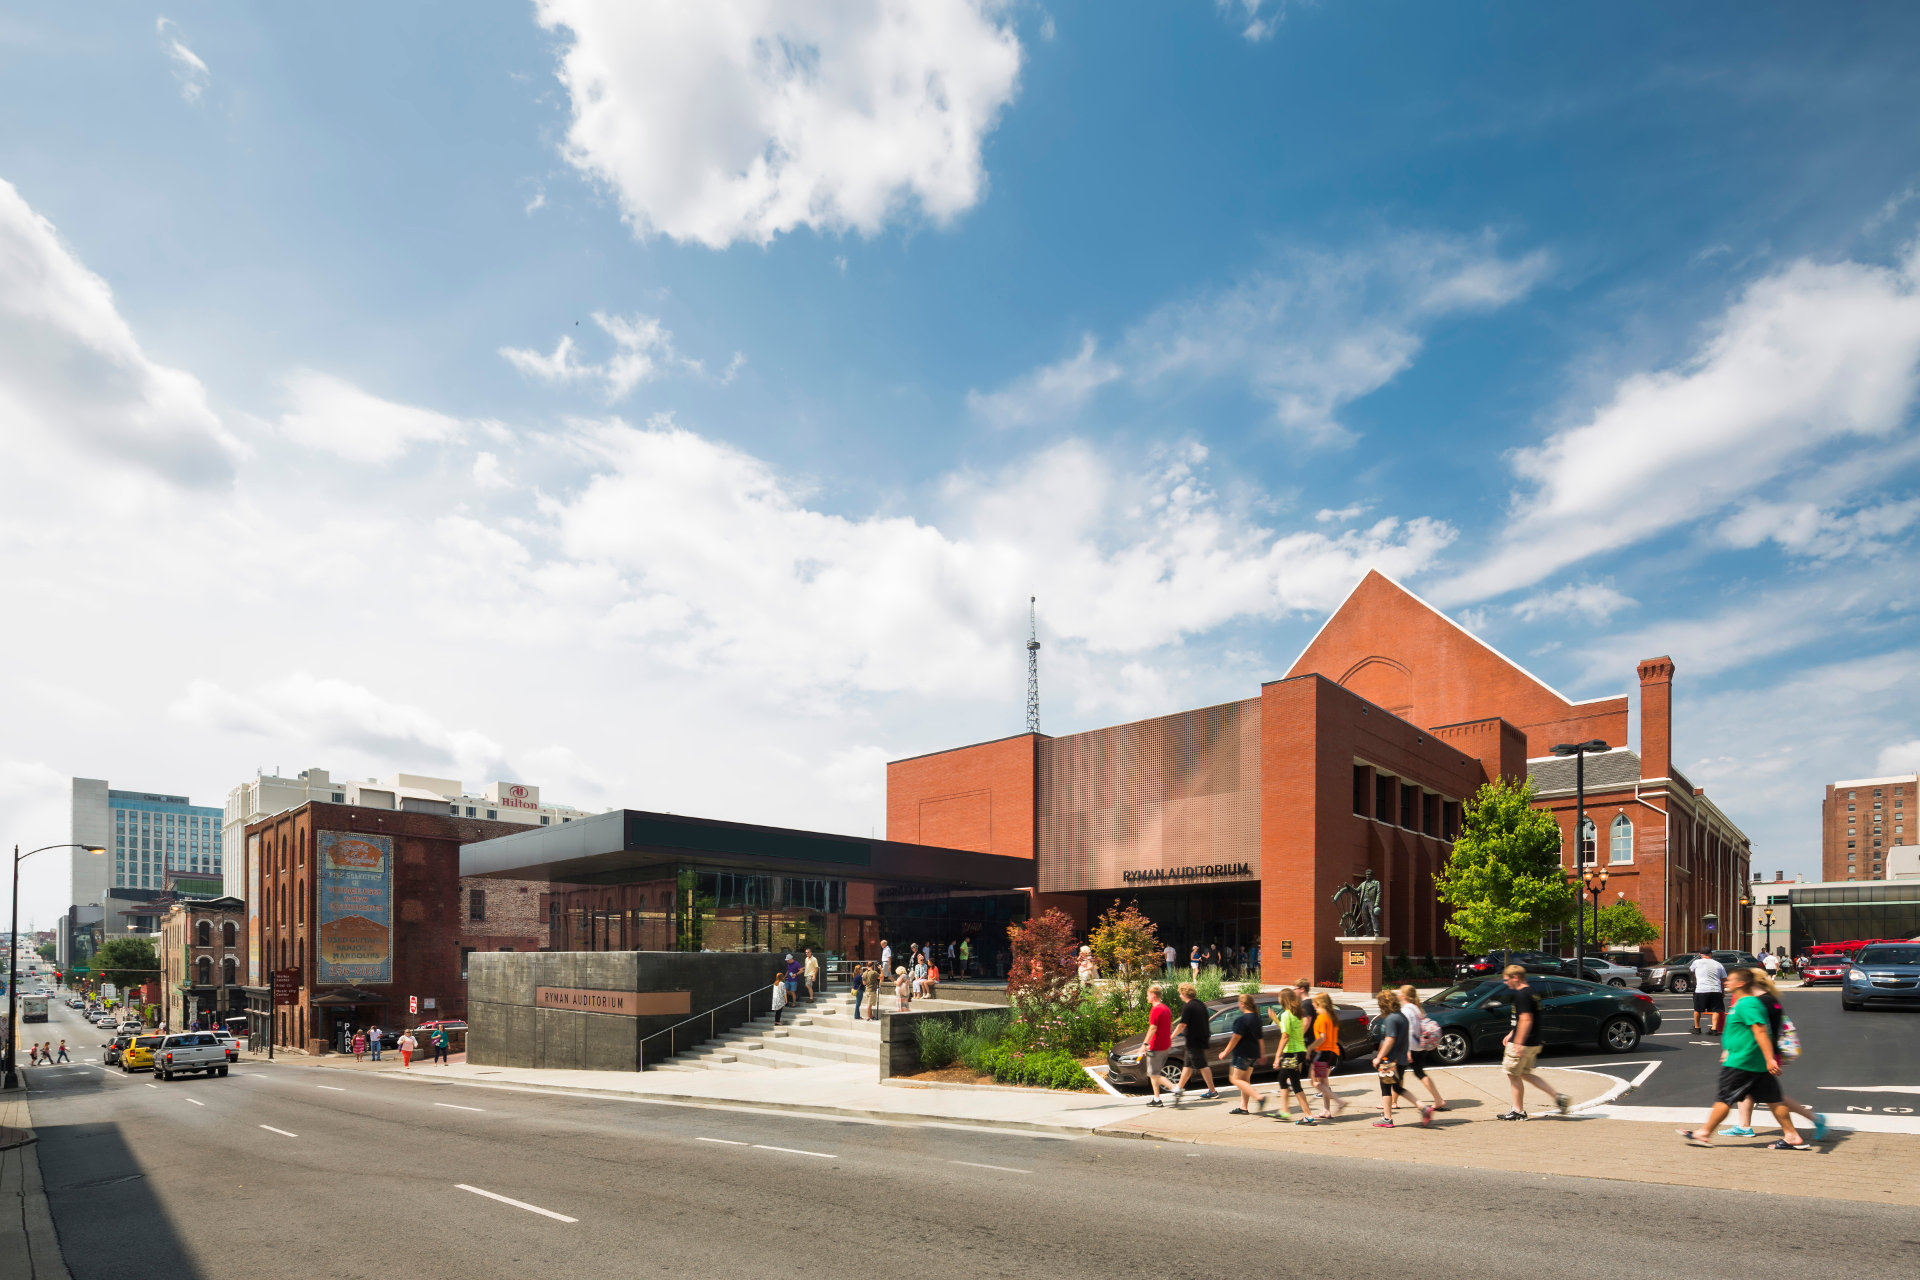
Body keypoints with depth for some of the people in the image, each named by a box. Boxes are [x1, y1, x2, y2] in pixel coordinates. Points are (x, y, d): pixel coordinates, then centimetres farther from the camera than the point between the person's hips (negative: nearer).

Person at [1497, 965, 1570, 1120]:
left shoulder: (1522, 995, -18)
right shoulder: (1531, 993, 14)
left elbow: (1526, 1020, -25)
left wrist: (1518, 1043, -24)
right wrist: (1511, 1034, 26)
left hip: (1522, 1043, -10)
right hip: (1534, 1043, 10)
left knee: (1513, 1075, 3)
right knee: (1525, 1073, 19)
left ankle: (1519, 1111, 11)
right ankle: (1558, 1096, 13)